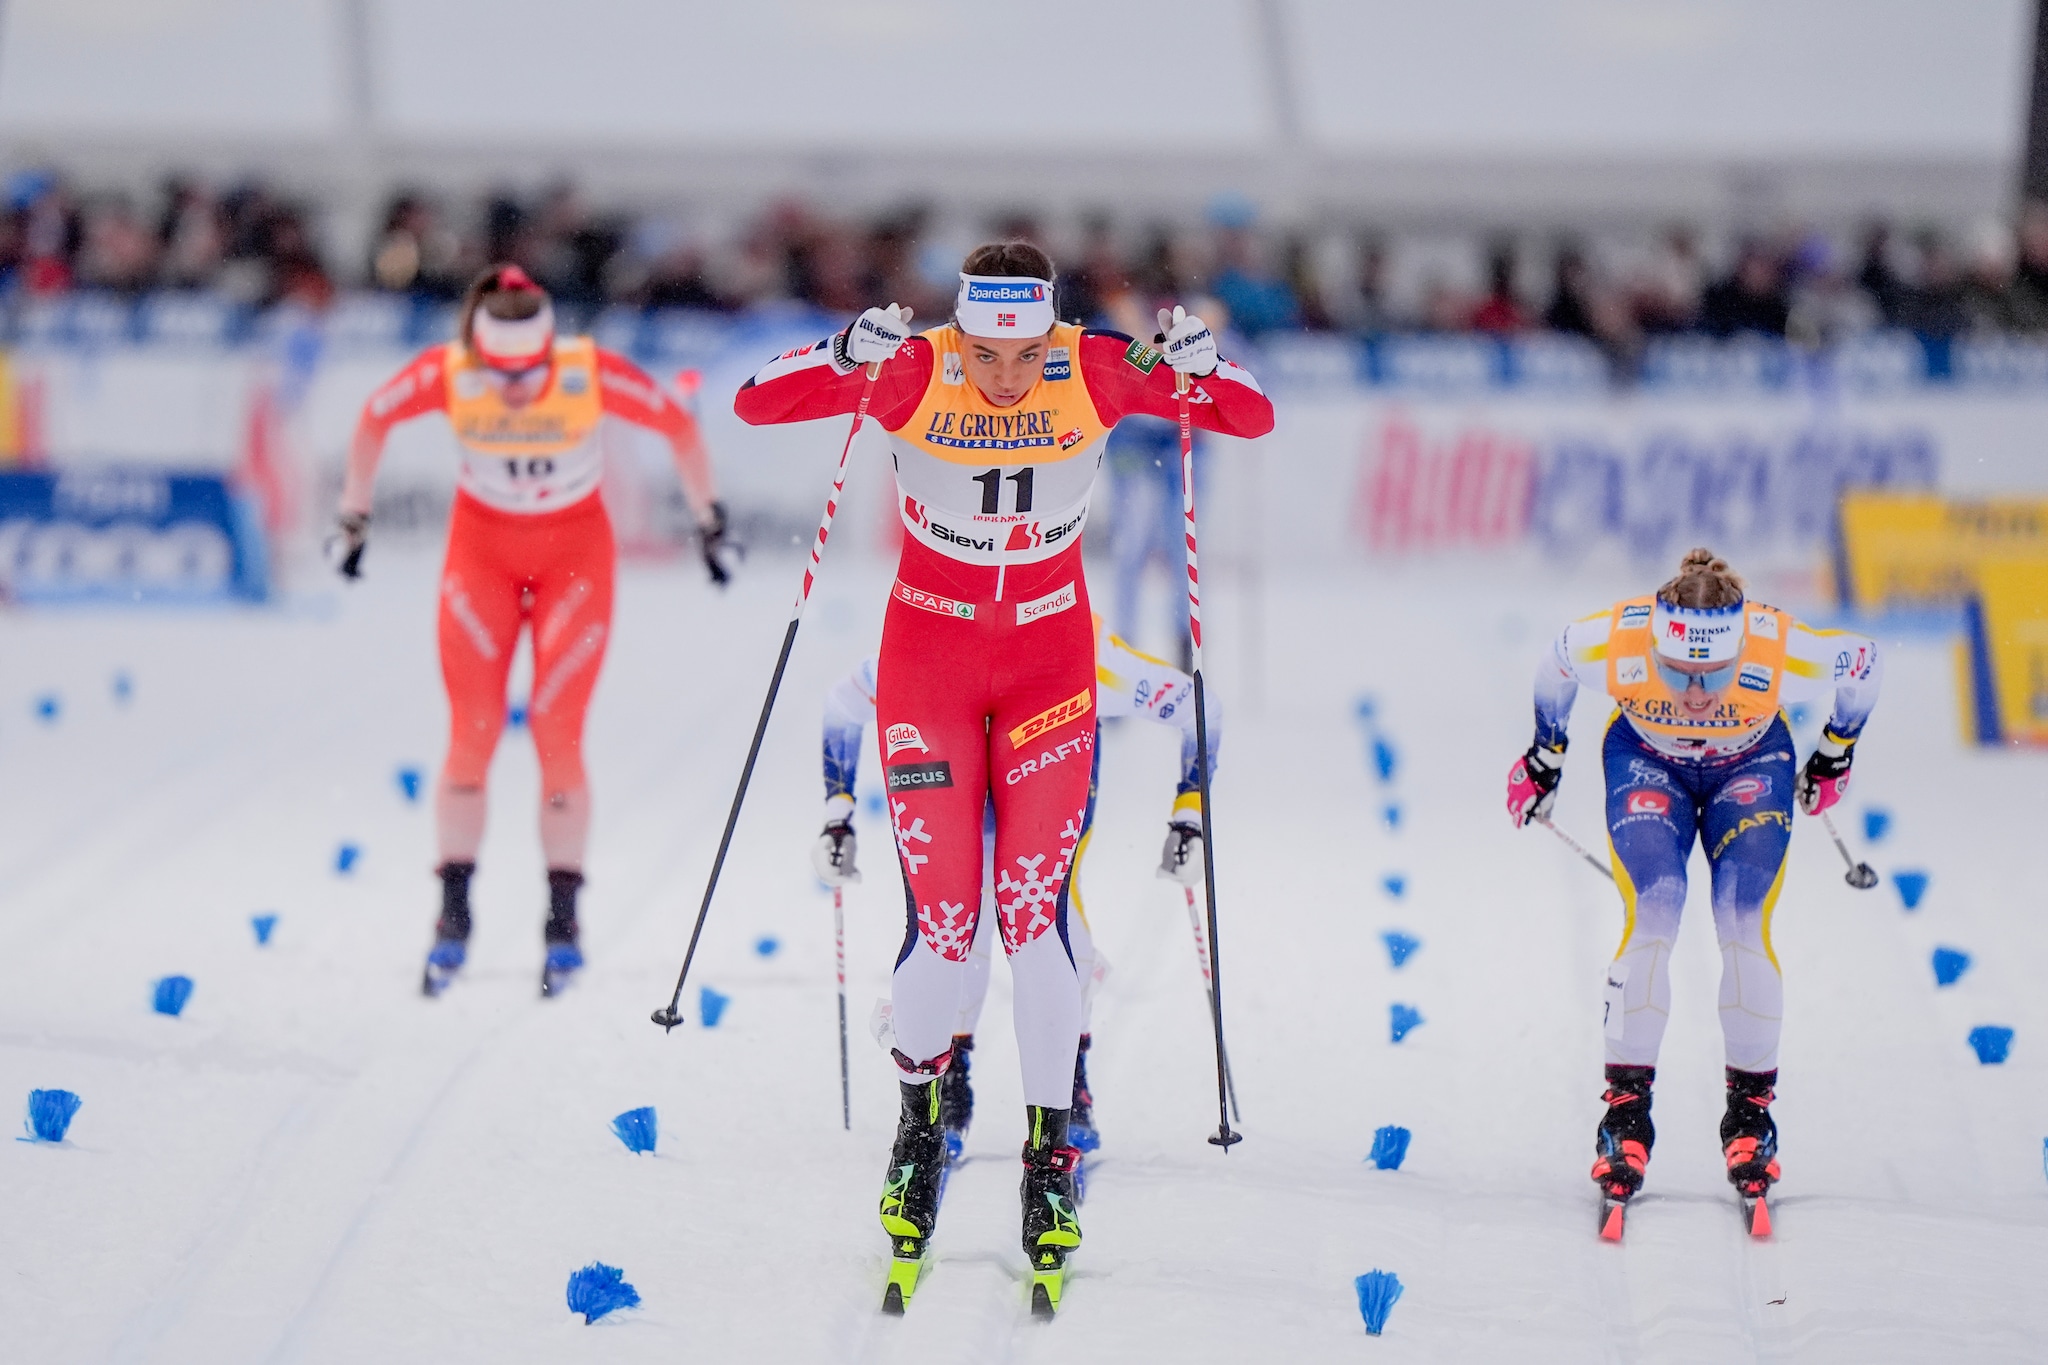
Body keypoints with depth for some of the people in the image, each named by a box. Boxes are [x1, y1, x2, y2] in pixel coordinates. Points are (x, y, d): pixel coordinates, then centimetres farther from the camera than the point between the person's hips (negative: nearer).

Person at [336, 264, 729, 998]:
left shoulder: (594, 374, -28)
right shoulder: (446, 374, -25)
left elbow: (679, 427, -11)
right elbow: (373, 420, -5)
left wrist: (710, 520, -1)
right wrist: (354, 517, 5)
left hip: (574, 551, -1)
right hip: (481, 546, 1)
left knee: (557, 731, -9)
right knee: (472, 732, -8)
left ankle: (563, 920, 2)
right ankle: (453, 915, 1)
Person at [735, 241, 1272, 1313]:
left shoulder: (1095, 373, -14)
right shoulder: (913, 374, -16)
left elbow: (1254, 418, -10)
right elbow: (756, 403, -18)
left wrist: (1195, 366, -31)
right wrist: (849, 358, -36)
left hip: (1049, 659, 0)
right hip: (928, 655, 0)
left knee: (1033, 912, -7)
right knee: (942, 921, -4)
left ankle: (1049, 1158, 6)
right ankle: (918, 1114, 23)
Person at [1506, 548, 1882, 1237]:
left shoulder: (1782, 651, -38)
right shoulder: (1614, 642, -36)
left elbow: (1863, 664, -14)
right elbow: (1554, 667, -10)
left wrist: (1835, 755, 3)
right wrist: (1545, 755, 6)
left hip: (1752, 767, 0)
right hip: (1646, 761, 0)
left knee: (1744, 925, -17)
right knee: (1650, 919, -20)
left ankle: (1751, 1111, -2)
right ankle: (1626, 1109, -11)